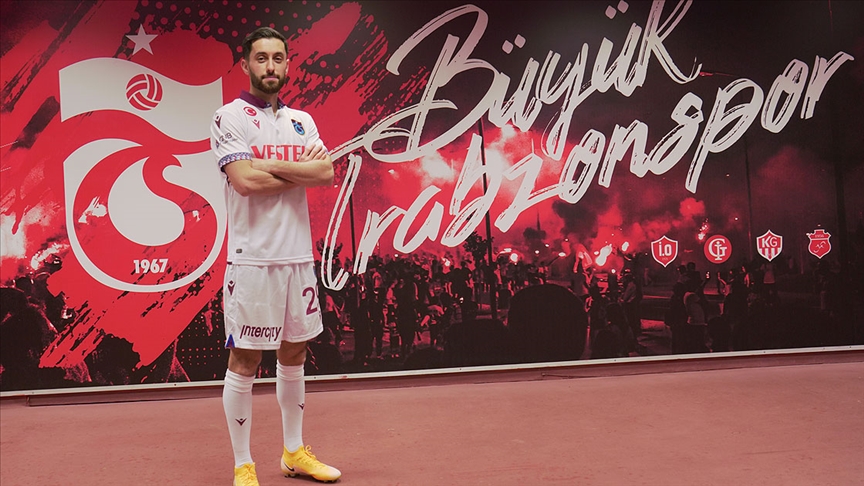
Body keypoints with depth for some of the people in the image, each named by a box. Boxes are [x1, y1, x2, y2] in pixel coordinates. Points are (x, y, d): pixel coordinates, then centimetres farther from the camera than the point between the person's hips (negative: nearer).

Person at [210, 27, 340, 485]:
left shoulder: (302, 120, 13)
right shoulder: (229, 117, -3)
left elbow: (327, 173, -2)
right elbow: (245, 180, -17)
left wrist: (271, 164, -12)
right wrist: (302, 169, -6)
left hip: (299, 255, 6)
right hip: (252, 258, -6)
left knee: (294, 354, 14)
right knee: (244, 362, 1)